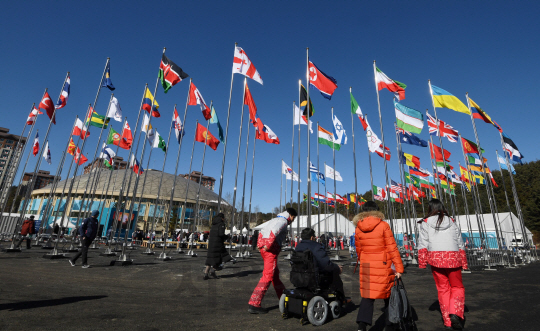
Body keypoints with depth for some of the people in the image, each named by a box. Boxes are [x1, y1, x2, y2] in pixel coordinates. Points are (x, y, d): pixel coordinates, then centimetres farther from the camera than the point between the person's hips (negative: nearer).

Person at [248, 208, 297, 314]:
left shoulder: (274, 220, 21)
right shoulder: (283, 221, -7)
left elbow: (262, 231, 20)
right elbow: (274, 231, -26)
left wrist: (261, 244, 15)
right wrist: (268, 245, -26)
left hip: (263, 247, 10)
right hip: (271, 249, -10)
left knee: (275, 273, 21)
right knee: (268, 276, -7)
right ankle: (254, 304, -6)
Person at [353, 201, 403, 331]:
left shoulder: (358, 228, 1)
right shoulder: (383, 226, -9)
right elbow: (392, 248, -10)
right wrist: (399, 268, -5)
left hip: (366, 267, 3)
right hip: (383, 267, -2)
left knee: (367, 297, 10)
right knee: (389, 296, 17)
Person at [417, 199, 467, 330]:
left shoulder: (425, 223, 0)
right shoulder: (452, 222, 9)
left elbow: (423, 244, -4)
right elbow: (460, 243, 12)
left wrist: (422, 263, 1)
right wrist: (463, 262, 20)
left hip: (435, 258, -1)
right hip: (453, 258, 1)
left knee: (442, 289, 12)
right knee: (457, 287, 16)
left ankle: (447, 320, 17)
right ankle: (455, 313, -4)